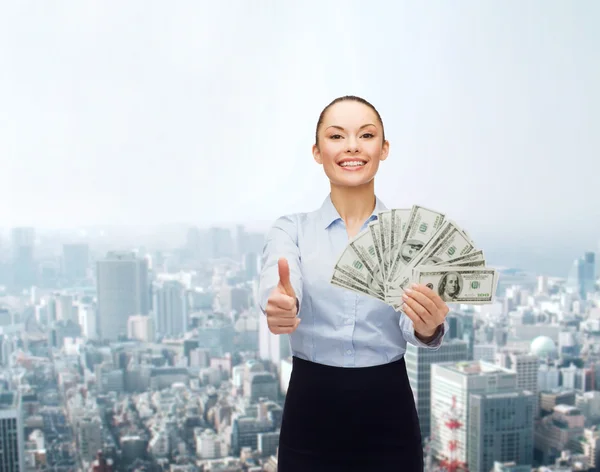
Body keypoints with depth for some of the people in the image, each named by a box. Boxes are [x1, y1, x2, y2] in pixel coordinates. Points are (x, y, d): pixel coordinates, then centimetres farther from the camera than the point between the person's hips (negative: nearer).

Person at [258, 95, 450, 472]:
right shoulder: (291, 229, -2)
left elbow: (414, 324, -16)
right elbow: (276, 288, -22)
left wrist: (429, 326, -40)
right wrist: (280, 305, -46)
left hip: (388, 416, 0)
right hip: (310, 416, 0)